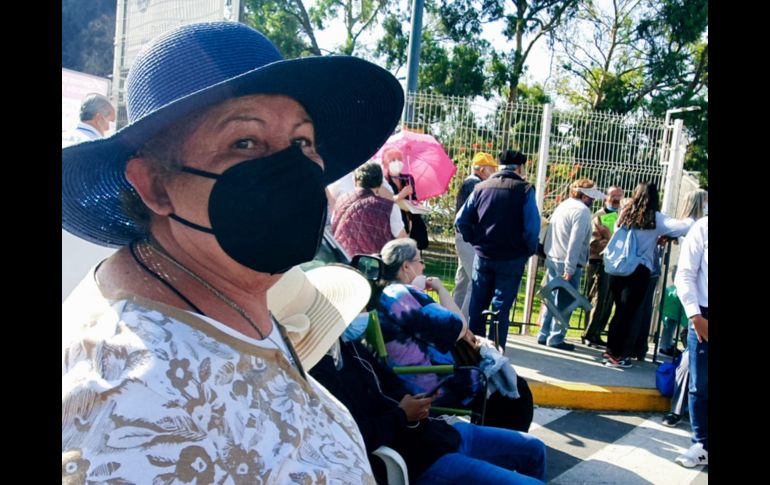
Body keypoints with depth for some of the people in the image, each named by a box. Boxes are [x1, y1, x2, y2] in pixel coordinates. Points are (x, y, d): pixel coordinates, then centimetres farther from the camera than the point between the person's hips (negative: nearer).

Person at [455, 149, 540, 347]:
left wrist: (475, 241, 10)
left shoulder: (481, 187, 3)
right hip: (511, 258, -3)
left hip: (483, 255, 3)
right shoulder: (524, 190, -7)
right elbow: (532, 227, -16)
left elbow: (461, 220, 0)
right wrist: (530, 249, 0)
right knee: (501, 307, 4)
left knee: (477, 304, 13)